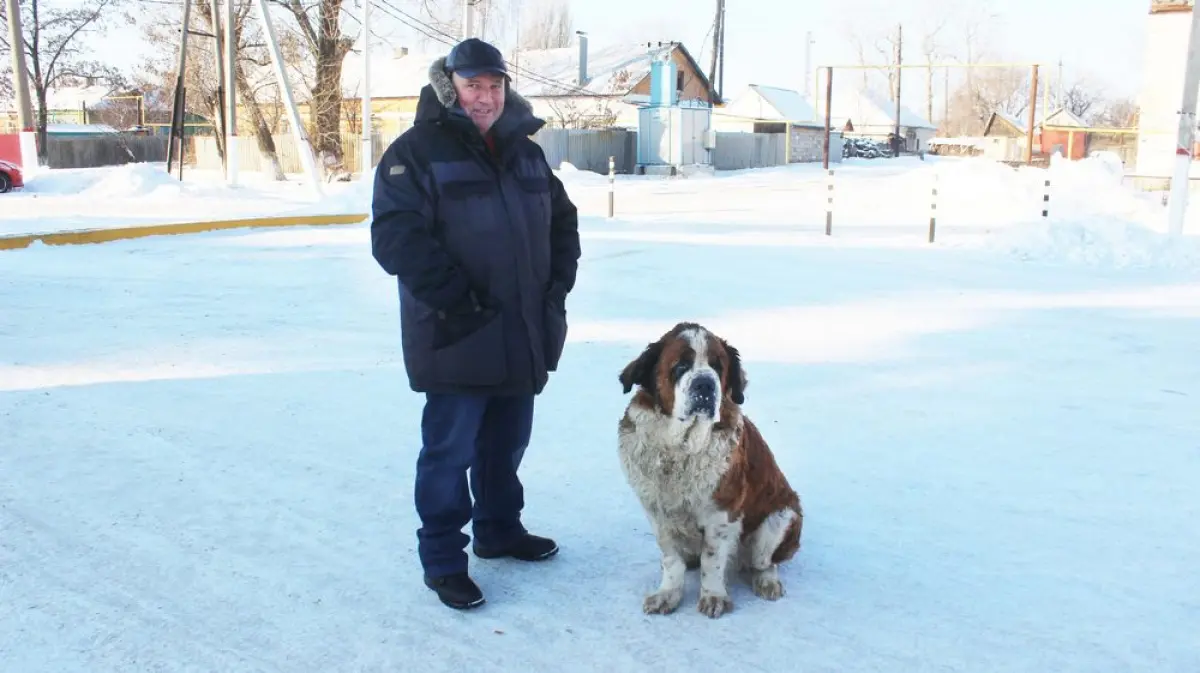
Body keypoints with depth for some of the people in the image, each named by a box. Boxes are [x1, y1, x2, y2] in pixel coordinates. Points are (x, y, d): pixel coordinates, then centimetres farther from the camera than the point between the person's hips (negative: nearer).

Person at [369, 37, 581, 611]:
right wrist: (455, 300, -20)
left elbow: (562, 221, 20)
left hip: (523, 337, 7)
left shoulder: (526, 153, 13)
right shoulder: (416, 152, -8)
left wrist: (558, 284, 6)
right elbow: (396, 236, -17)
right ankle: (442, 559, 15)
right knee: (451, 450, 1)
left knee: (507, 443, 19)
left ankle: (499, 530, 37)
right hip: (456, 340, -6)